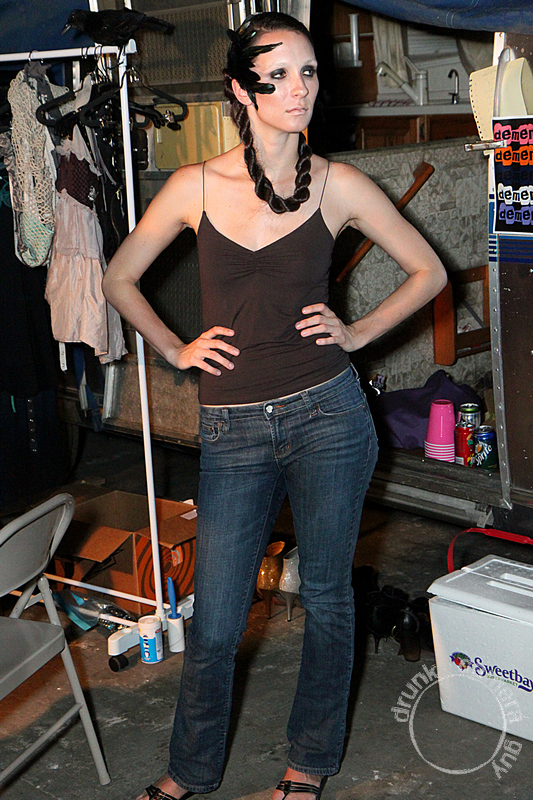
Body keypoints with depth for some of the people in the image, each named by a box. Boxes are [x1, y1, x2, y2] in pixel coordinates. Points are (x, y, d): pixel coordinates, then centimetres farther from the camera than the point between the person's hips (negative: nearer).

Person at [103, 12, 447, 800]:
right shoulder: (195, 187, -1)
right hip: (234, 432, 0)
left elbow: (428, 271, 9)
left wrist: (357, 333, 1)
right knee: (215, 623, 6)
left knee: (327, 597, 13)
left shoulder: (338, 185, -2)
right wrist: (176, 350, 4)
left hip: (328, 415, 0)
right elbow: (119, 277, 12)